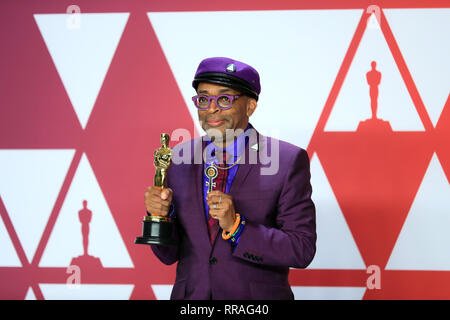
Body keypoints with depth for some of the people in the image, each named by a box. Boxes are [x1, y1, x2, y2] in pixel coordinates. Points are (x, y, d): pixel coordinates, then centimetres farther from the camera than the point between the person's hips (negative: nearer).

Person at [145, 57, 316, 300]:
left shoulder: (288, 161, -12)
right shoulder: (177, 159, -2)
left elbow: (303, 250, -14)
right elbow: (170, 255, 1)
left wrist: (236, 227, -24)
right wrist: (161, 214, -17)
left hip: (257, 298, -2)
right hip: (190, 295, 2)